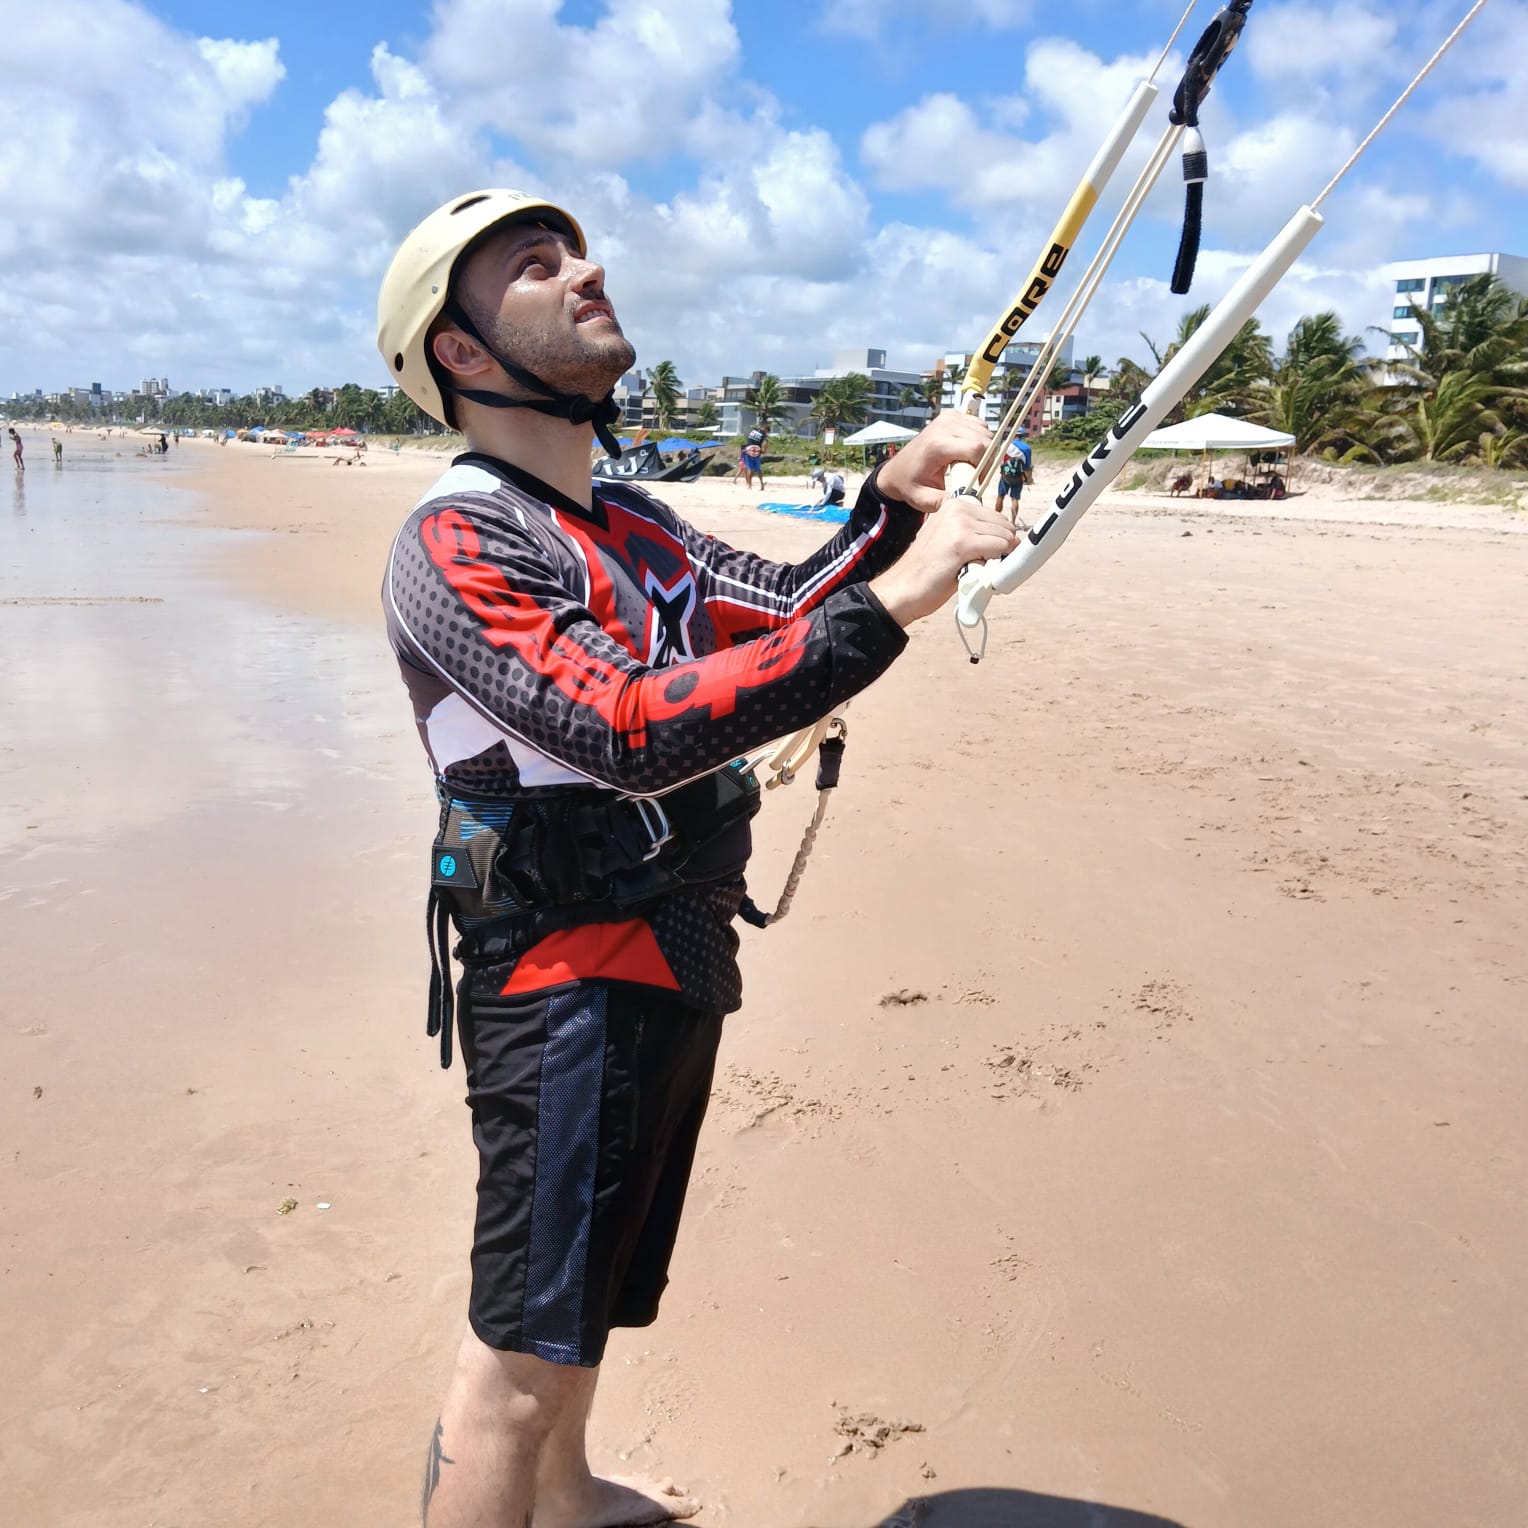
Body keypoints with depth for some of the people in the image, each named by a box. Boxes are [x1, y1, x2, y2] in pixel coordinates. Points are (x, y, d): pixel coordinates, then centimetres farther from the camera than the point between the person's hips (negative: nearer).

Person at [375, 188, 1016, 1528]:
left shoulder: (630, 525, 12)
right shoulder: (452, 544, -17)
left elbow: (788, 613, 10)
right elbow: (628, 733, -31)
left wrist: (895, 498, -6)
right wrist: (891, 605, -32)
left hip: (679, 966, 9)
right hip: (566, 984, -9)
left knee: (588, 1284, 26)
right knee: (517, 1363, -1)